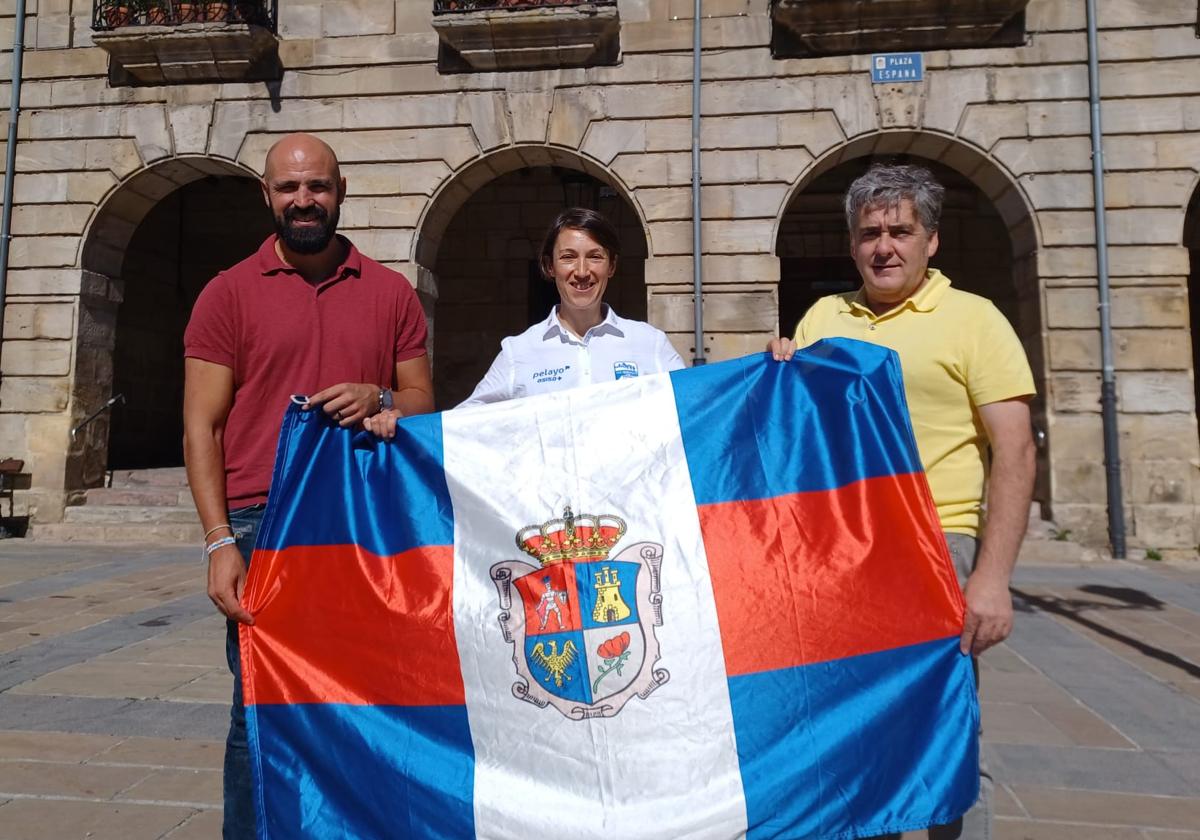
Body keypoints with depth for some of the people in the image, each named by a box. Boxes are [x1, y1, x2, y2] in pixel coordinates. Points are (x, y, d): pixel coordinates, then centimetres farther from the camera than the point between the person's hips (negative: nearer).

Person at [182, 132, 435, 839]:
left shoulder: (391, 292, 10)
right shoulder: (230, 293, 5)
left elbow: (424, 404, 12)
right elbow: (202, 426, 1)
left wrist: (379, 400, -11)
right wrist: (220, 541, -8)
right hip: (263, 525, -1)